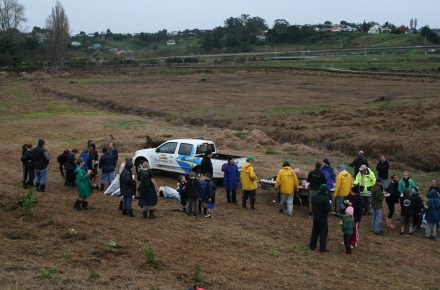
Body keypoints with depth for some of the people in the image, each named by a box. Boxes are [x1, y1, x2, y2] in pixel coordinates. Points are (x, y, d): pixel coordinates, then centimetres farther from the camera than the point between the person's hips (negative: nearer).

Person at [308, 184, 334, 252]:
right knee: (323, 233, 6)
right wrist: (332, 213, -1)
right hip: (323, 218, -6)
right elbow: (328, 211, -20)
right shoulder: (325, 199, -22)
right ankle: (322, 248, 11)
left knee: (315, 231, 20)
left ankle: (312, 245, 28)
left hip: (315, 217, 6)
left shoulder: (314, 197, -3)